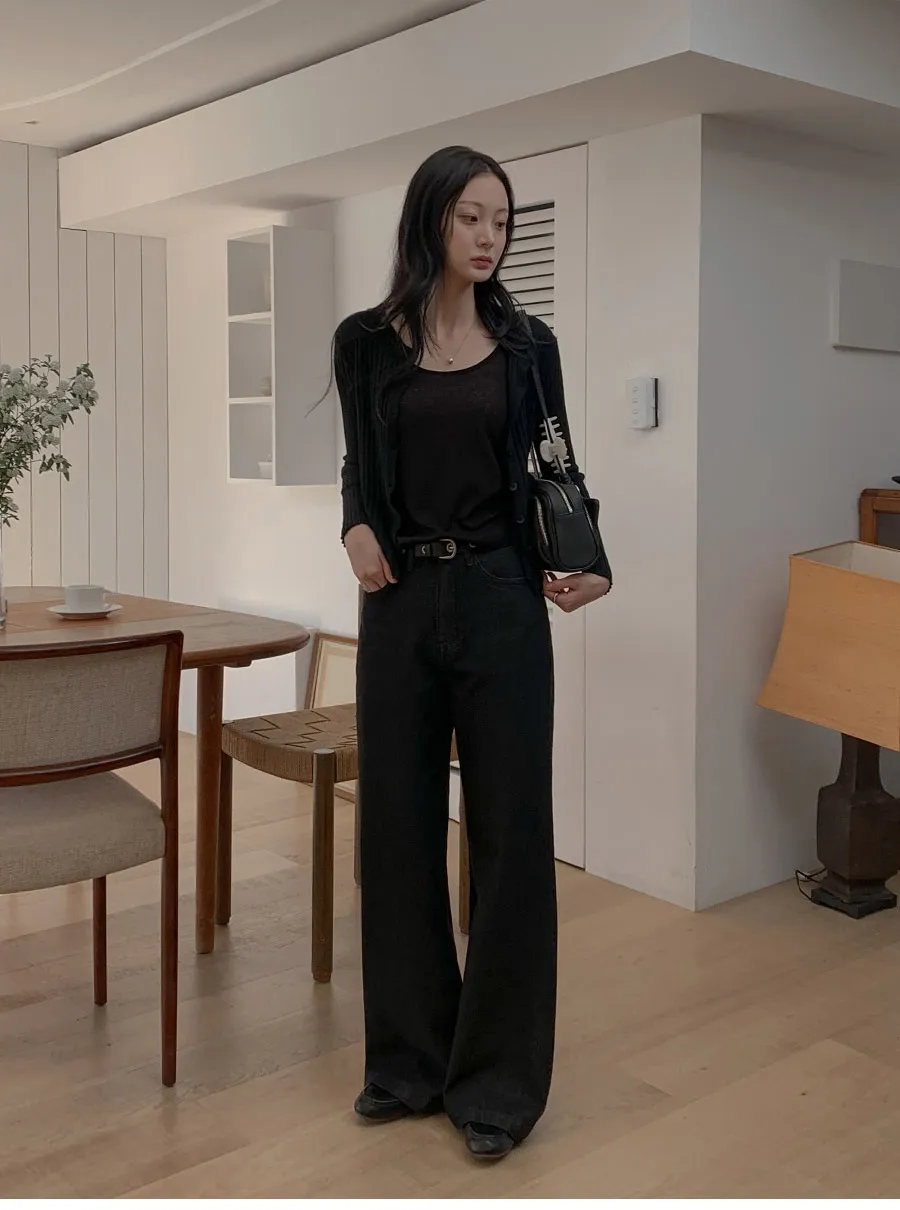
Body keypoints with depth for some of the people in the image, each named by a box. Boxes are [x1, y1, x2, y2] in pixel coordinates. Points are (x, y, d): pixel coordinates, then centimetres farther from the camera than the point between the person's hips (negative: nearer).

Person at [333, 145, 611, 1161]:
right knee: (397, 825, 7)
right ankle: (409, 1058, 25)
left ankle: (499, 1077, 16)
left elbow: (556, 469, 7)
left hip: (502, 601, -1)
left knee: (509, 830, 1)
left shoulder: (527, 344, 4)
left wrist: (590, 565, -12)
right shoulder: (365, 341, 4)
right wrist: (357, 529, -8)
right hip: (400, 603, 1)